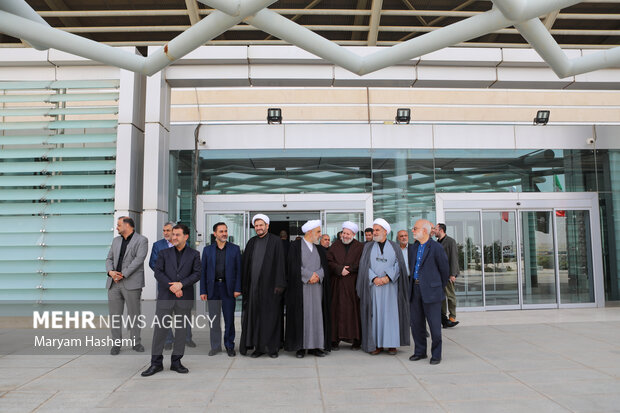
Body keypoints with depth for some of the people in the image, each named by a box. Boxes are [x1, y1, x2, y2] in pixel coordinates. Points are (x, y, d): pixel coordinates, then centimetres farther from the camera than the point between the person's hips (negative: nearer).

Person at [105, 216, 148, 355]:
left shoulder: (142, 240, -2)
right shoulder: (116, 240, 17)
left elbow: (139, 259, -12)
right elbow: (109, 259, 13)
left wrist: (123, 275, -16)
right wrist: (111, 272, -7)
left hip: (131, 283, -5)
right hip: (114, 283, 5)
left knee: (134, 314, 1)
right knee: (115, 314, 5)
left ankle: (136, 342, 13)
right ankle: (116, 344, 14)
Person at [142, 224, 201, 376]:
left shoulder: (194, 254, 6)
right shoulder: (164, 253, 9)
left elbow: (197, 274, -2)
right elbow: (158, 272, 0)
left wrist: (181, 284, -16)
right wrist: (171, 286, -12)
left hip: (184, 298, 0)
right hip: (165, 297, 1)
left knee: (181, 329, 5)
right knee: (159, 329, 0)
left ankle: (176, 362, 17)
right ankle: (156, 363, 10)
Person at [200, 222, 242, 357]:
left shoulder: (235, 249, 3)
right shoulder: (207, 250, 7)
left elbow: (239, 270, 1)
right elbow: (203, 271, 6)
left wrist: (237, 289, -6)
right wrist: (203, 291, 0)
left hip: (228, 288, -1)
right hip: (212, 288, 1)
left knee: (229, 319, 4)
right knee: (214, 319, 7)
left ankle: (229, 346, 16)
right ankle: (215, 346, 19)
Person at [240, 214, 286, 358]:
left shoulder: (276, 241, -1)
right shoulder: (251, 242, 12)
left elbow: (280, 263, -6)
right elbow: (244, 263, 12)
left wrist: (279, 284, -13)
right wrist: (243, 285, 7)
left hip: (269, 285, -4)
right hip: (253, 285, 4)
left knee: (271, 316, 1)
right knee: (254, 316, 7)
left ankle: (272, 347, 12)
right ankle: (258, 347, 17)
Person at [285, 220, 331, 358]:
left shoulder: (320, 248, 15)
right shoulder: (296, 246, 0)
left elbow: (324, 266, 8)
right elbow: (294, 266, -8)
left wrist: (317, 276, -10)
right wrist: (310, 275, -11)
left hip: (317, 287, 5)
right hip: (301, 287, -4)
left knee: (316, 314, 4)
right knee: (301, 315, -3)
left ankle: (315, 346, 10)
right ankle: (300, 347, 3)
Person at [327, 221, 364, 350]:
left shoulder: (360, 247, 5)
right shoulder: (335, 245, 10)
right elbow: (329, 261, 2)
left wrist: (348, 269, -11)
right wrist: (340, 269, -11)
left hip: (353, 285, -1)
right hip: (337, 285, 1)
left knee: (353, 310, -2)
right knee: (337, 310, 0)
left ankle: (356, 340, 6)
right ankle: (335, 339, 6)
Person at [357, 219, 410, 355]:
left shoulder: (395, 247, 8)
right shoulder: (368, 247, 9)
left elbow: (398, 264, -1)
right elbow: (364, 265, 0)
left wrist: (388, 277, -15)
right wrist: (375, 278, -14)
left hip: (391, 286, 0)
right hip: (373, 286, 0)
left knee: (391, 313, 1)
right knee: (375, 313, 0)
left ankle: (391, 344, 9)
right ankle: (377, 344, 6)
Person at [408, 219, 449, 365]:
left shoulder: (436, 248, -8)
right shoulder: (413, 248, 11)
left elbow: (444, 269, 0)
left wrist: (440, 287, 10)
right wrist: (413, 285, 16)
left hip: (431, 291, -6)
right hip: (415, 289, 6)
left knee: (434, 324, 0)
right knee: (416, 323, 11)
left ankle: (436, 354, 13)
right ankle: (420, 351, 24)